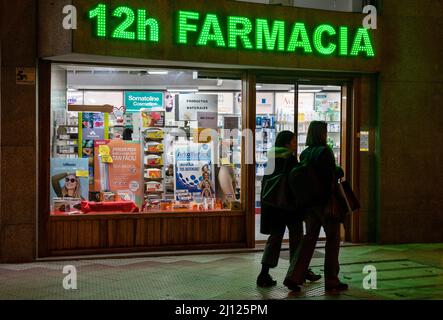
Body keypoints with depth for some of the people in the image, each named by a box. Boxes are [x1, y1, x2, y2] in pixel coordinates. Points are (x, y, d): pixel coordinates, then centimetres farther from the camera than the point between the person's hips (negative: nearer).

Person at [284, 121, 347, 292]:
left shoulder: (305, 153, 7)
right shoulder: (325, 151, -13)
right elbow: (330, 177, -20)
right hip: (325, 201, -6)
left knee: (309, 238, 12)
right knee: (333, 238, 7)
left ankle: (293, 277, 3)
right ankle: (331, 280, 12)